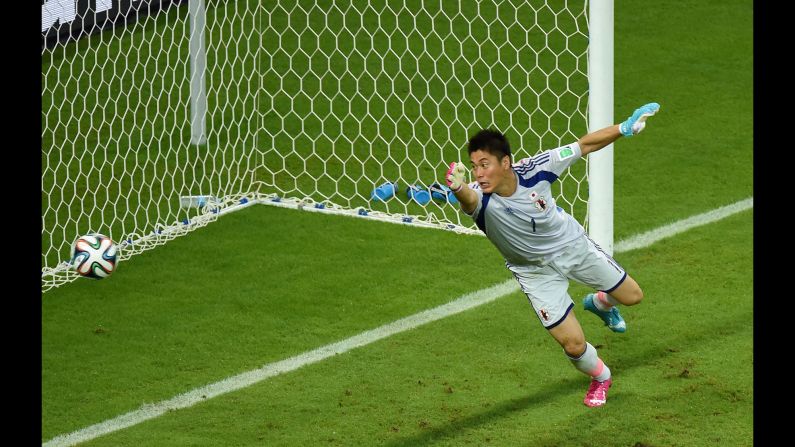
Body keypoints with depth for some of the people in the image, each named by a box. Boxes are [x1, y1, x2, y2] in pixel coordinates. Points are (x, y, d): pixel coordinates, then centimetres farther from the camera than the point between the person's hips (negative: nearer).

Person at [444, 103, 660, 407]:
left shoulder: (534, 169, -30)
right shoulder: (480, 197, -36)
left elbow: (584, 146, -17)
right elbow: (468, 200, -62)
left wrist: (624, 128, -24)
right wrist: (459, 188, -85)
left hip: (573, 245, 2)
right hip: (536, 270, -2)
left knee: (631, 296, 15)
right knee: (573, 345, -5)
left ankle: (599, 303, 52)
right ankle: (600, 378, 31)